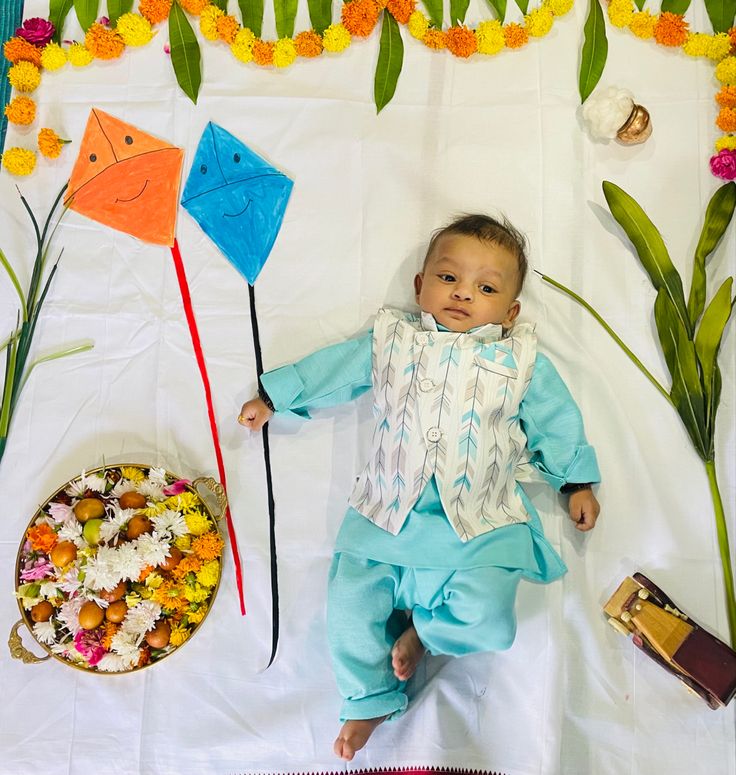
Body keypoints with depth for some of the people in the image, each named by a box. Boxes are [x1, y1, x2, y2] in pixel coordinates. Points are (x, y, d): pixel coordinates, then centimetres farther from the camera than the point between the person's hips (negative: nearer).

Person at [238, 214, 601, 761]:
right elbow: (329, 370, 16)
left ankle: (423, 629, 17)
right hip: (386, 517, 1)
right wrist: (272, 396, 20)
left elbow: (557, 419, 15)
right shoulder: (391, 342, 8)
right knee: (350, 606, -4)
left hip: (481, 529, 0)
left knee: (487, 622, -16)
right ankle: (372, 700, 24)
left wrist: (578, 482, 16)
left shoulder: (521, 362, 7)